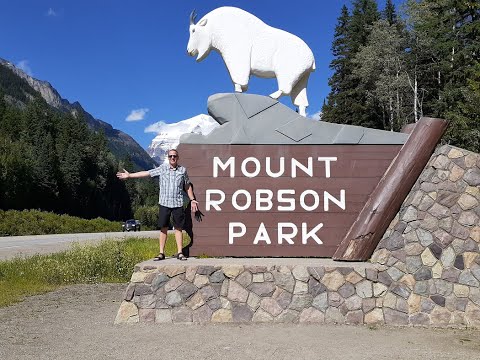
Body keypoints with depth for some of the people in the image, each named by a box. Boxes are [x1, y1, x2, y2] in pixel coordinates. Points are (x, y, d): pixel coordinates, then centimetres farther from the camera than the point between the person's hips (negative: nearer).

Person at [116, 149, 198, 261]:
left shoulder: (183, 170, 6)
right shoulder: (162, 168, 4)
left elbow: (187, 186, 15)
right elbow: (146, 173, 3)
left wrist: (192, 200, 12)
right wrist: (129, 175, 1)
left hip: (178, 204, 0)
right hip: (164, 203, 0)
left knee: (178, 228, 2)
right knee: (163, 228, 4)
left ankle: (179, 253, 9)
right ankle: (161, 253, 11)